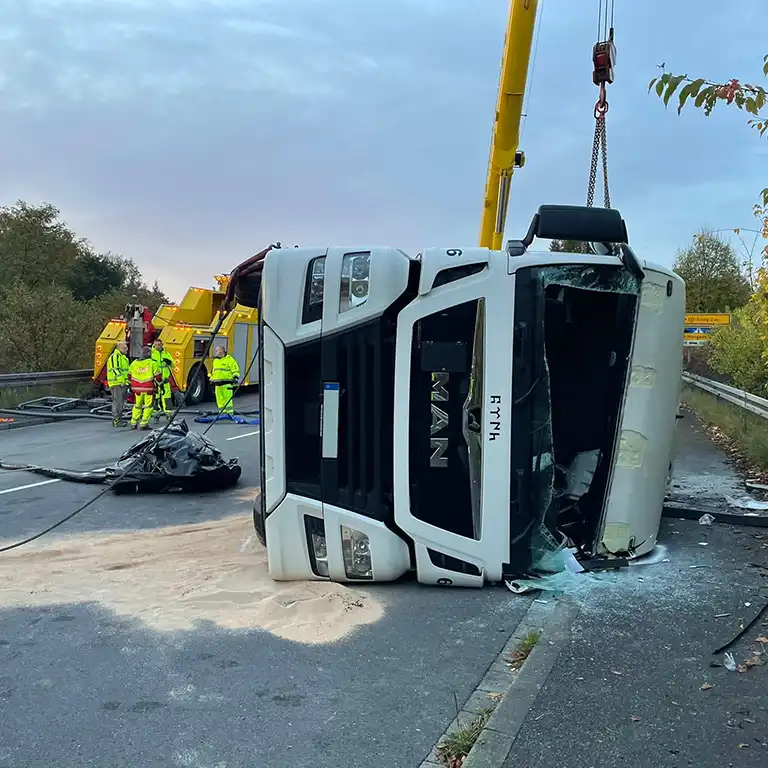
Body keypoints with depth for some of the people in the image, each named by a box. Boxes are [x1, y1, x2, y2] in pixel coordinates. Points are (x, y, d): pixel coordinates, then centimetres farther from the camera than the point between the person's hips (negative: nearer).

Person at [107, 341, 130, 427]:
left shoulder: (123, 357, 21)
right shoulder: (115, 356, -13)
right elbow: (115, 370, -21)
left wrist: (127, 381, 25)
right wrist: (121, 380, -24)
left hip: (123, 383, 10)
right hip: (117, 383, -10)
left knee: (121, 402, 15)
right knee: (117, 402, -10)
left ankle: (119, 419, 24)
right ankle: (116, 421, -9)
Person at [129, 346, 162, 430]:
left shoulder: (134, 363, 7)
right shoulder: (152, 363, -7)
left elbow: (130, 376, 15)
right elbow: (158, 376, -6)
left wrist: (132, 385, 28)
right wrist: (161, 384, 8)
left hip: (137, 388, 4)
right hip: (149, 389, -4)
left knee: (137, 405, 16)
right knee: (148, 406, 3)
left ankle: (133, 423, 16)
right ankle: (144, 424, 0)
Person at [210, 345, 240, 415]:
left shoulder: (229, 359, -2)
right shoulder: (215, 361, 20)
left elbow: (235, 370, -5)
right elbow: (213, 372, 30)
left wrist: (236, 377, -15)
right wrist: (212, 380, 28)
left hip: (226, 383, -7)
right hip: (217, 384, 7)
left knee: (227, 399, -9)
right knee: (220, 399, 6)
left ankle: (229, 413, -8)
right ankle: (222, 412, 12)